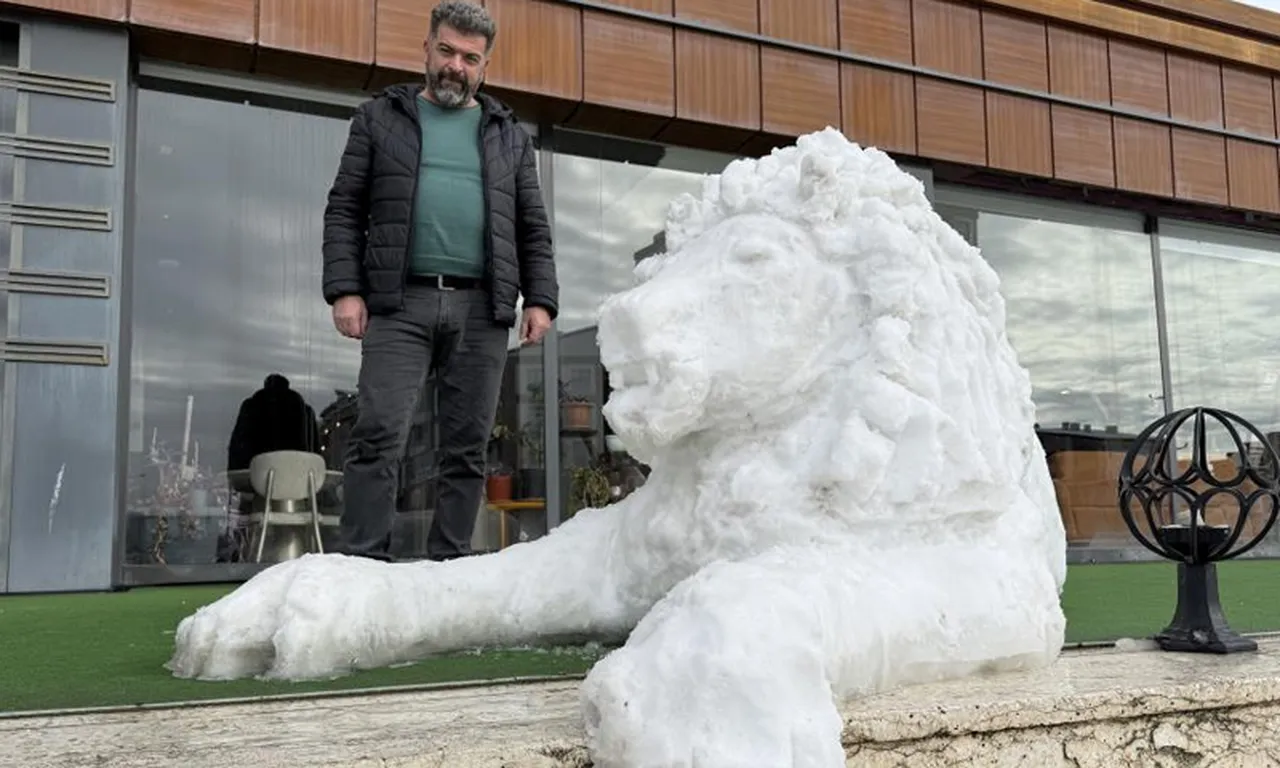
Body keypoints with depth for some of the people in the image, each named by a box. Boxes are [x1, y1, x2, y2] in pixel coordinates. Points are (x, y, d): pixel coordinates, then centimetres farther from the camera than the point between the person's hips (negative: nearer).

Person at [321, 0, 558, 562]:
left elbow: (533, 229, 16)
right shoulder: (379, 119, 15)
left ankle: (449, 566, 8)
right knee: (378, 438, -10)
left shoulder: (509, 136, 20)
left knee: (467, 449, 2)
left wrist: (540, 299, 3)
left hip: (481, 310, 2)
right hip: (400, 303, -2)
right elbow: (344, 212, 8)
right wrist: (344, 289, -5)